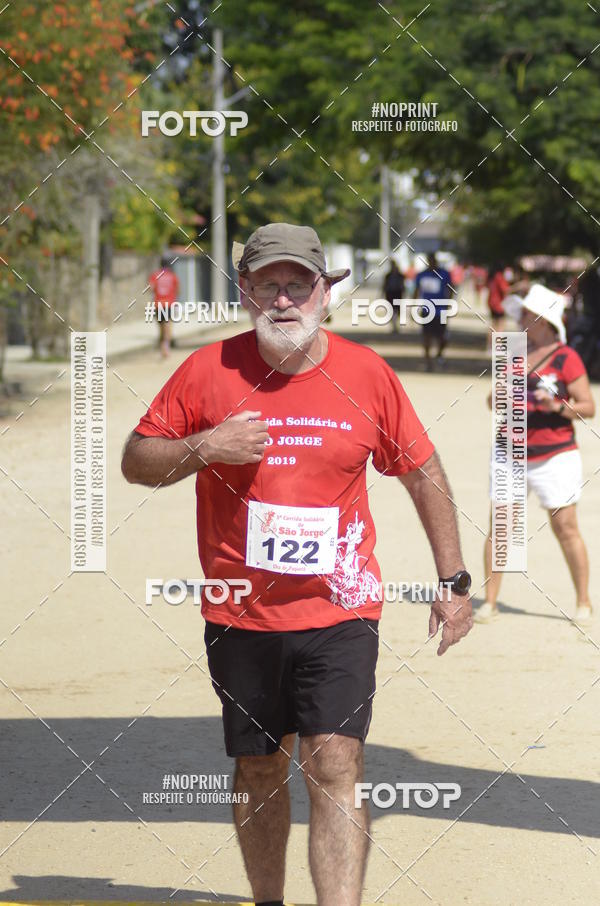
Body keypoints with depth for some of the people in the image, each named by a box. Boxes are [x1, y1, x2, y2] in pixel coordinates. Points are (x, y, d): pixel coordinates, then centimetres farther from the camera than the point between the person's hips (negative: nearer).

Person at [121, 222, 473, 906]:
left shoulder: (366, 374, -1)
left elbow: (423, 473, 9)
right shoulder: (209, 370, -2)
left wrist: (453, 580, 8)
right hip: (241, 617, 1)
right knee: (258, 773, 13)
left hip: (340, 612, -1)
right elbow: (135, 463, 3)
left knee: (334, 769, -13)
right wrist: (203, 448, -16)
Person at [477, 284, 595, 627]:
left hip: (554, 455, -5)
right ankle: (490, 601, 6)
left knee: (566, 527, -1)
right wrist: (496, 400, -4)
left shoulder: (566, 358, -7)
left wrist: (558, 406, -23)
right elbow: (498, 396, 19)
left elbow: (589, 407, -6)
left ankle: (583, 602, 11)